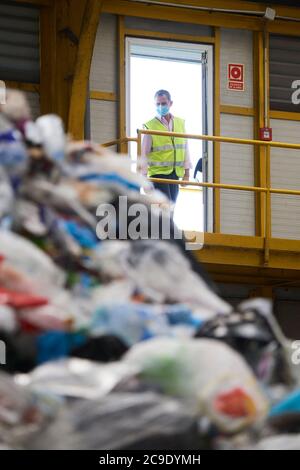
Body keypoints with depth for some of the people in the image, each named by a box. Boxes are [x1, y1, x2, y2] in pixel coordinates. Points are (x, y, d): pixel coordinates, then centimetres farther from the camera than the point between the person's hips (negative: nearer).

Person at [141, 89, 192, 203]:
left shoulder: (180, 123, 9)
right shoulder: (150, 126, -4)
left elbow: (185, 148, 12)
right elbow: (144, 153, -4)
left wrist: (186, 172, 10)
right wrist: (143, 175, -8)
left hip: (175, 173, 5)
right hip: (158, 172, -5)